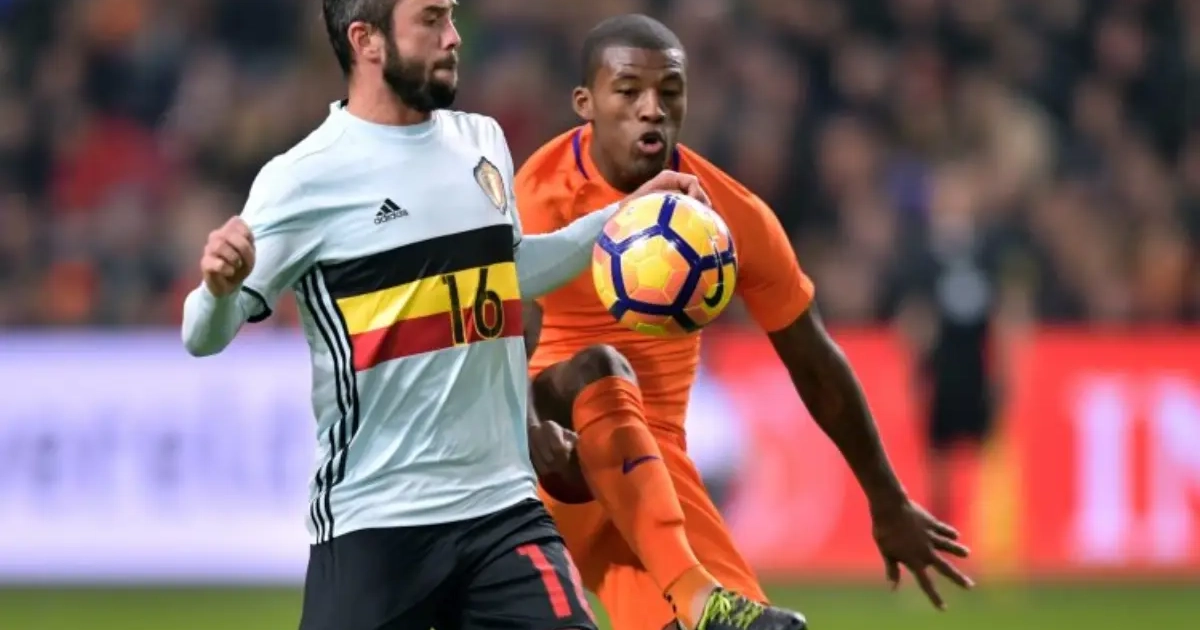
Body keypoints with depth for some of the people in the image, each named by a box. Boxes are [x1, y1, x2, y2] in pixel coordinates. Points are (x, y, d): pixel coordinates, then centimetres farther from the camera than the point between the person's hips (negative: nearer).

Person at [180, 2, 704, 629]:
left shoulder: (482, 142, 10)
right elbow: (205, 336, -8)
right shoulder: (306, 179, -9)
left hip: (503, 503, 5)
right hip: (374, 520, -5)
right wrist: (219, 287, -30)